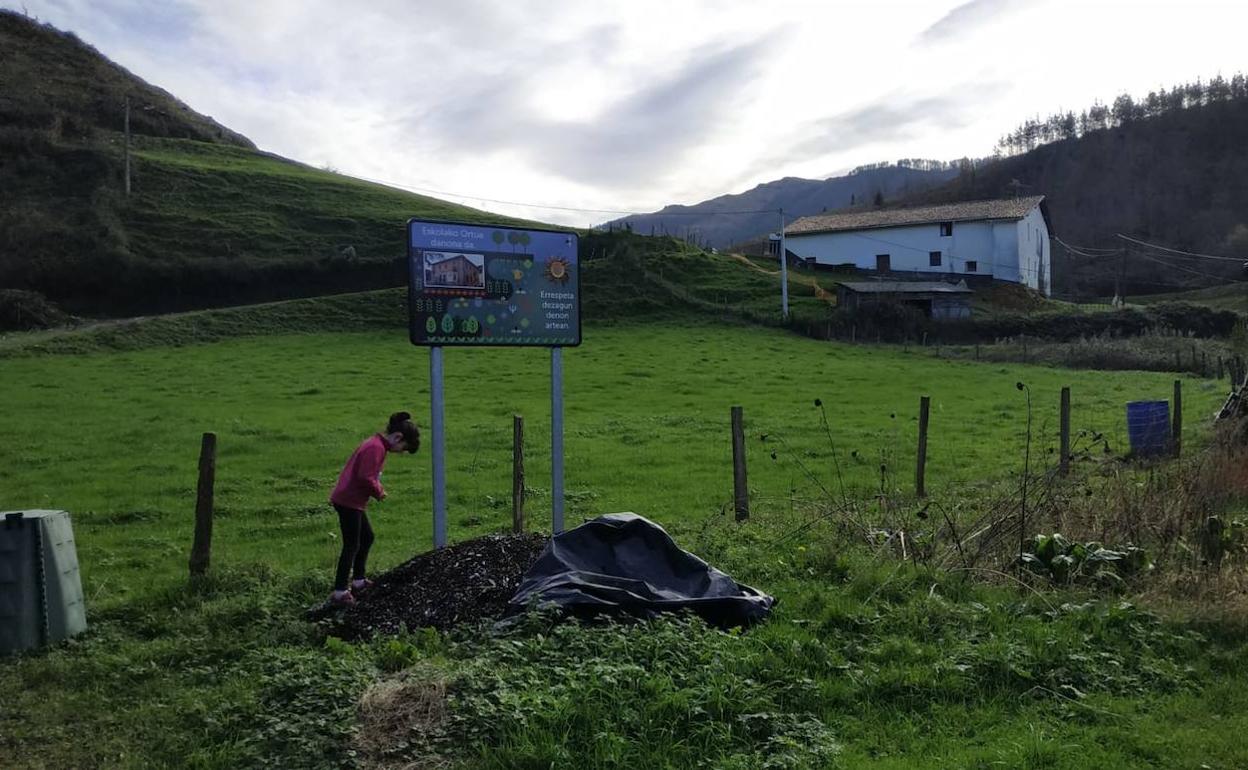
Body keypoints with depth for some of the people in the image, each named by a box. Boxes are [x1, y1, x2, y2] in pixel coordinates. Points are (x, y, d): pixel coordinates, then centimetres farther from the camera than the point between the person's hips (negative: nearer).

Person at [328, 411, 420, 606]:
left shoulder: (377, 444, 12)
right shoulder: (376, 448, -20)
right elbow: (365, 478, -25)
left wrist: (378, 489, 4)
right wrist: (379, 492, -10)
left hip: (351, 500, 10)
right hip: (349, 501, -10)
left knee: (367, 537, 19)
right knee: (352, 546, -6)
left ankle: (358, 581, 27)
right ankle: (339, 593, -2)